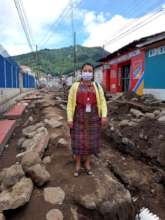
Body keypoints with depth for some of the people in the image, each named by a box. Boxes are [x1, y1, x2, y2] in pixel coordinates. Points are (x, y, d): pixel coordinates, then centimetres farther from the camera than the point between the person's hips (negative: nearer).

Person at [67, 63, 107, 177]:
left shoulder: (97, 86, 2)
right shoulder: (75, 86, -2)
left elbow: (102, 102, 1)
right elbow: (70, 103, -2)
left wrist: (104, 116, -12)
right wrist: (69, 118, -9)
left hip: (93, 118, 1)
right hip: (79, 118, -1)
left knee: (90, 141, 9)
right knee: (78, 141, 5)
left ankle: (87, 164, 28)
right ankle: (78, 165, 24)